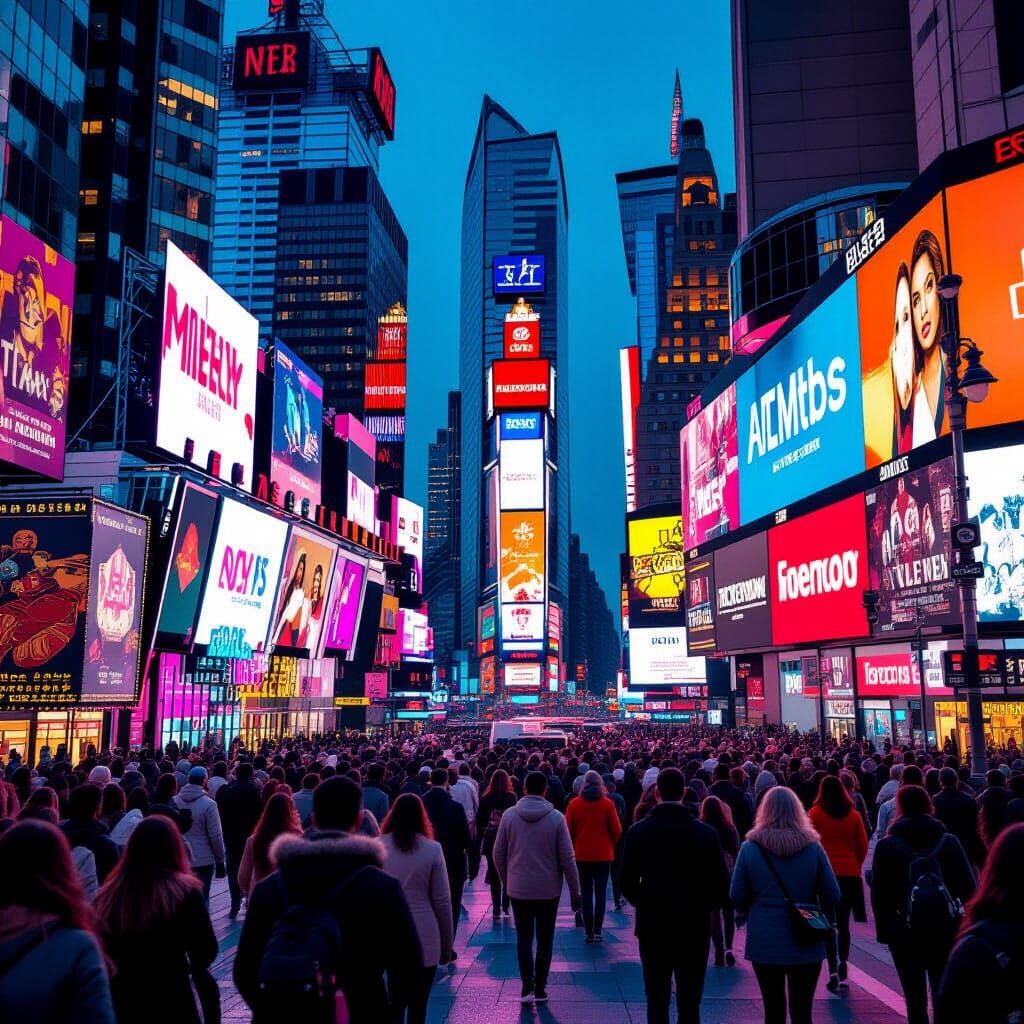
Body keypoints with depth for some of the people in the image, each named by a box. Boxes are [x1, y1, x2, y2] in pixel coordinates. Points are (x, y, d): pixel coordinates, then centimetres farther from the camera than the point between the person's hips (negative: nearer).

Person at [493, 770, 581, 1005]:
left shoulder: (509, 815, -7)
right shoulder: (556, 818, -11)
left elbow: (498, 853, 0)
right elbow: (567, 858, -8)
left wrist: (506, 881, 15)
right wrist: (575, 891, 2)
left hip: (518, 888, 1)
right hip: (549, 889, -1)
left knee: (524, 937, 12)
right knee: (545, 939, 14)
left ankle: (527, 986, 0)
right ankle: (540, 988, 18)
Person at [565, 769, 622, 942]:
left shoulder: (574, 804, -4)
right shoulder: (607, 804, -7)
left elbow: (568, 830, -2)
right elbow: (616, 831, -3)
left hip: (582, 854, 1)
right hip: (603, 854, -1)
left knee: (586, 893, 9)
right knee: (600, 893, 6)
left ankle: (589, 932, 6)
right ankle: (597, 931, 0)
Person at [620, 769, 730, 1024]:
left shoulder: (637, 832, -8)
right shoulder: (706, 833, -9)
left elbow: (627, 884, -5)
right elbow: (721, 887, -6)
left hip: (652, 926, 1)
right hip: (695, 927, 0)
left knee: (657, 1002, 13)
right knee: (689, 1003, 9)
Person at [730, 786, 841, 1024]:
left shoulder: (750, 848, -7)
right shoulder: (813, 847, -6)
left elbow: (737, 897, -3)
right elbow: (832, 896, -3)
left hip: (764, 942, 0)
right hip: (805, 943, 0)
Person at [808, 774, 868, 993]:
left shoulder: (815, 813, -7)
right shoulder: (854, 815, 1)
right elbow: (863, 846, 5)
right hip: (850, 874, 3)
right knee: (843, 924, 14)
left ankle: (833, 970, -8)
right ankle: (843, 971, 15)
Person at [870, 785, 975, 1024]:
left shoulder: (886, 845, -5)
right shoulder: (949, 842, 0)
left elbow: (879, 894, -6)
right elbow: (968, 888, 0)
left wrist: (883, 929, 2)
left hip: (905, 932, -2)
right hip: (945, 930, 2)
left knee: (915, 999, 5)